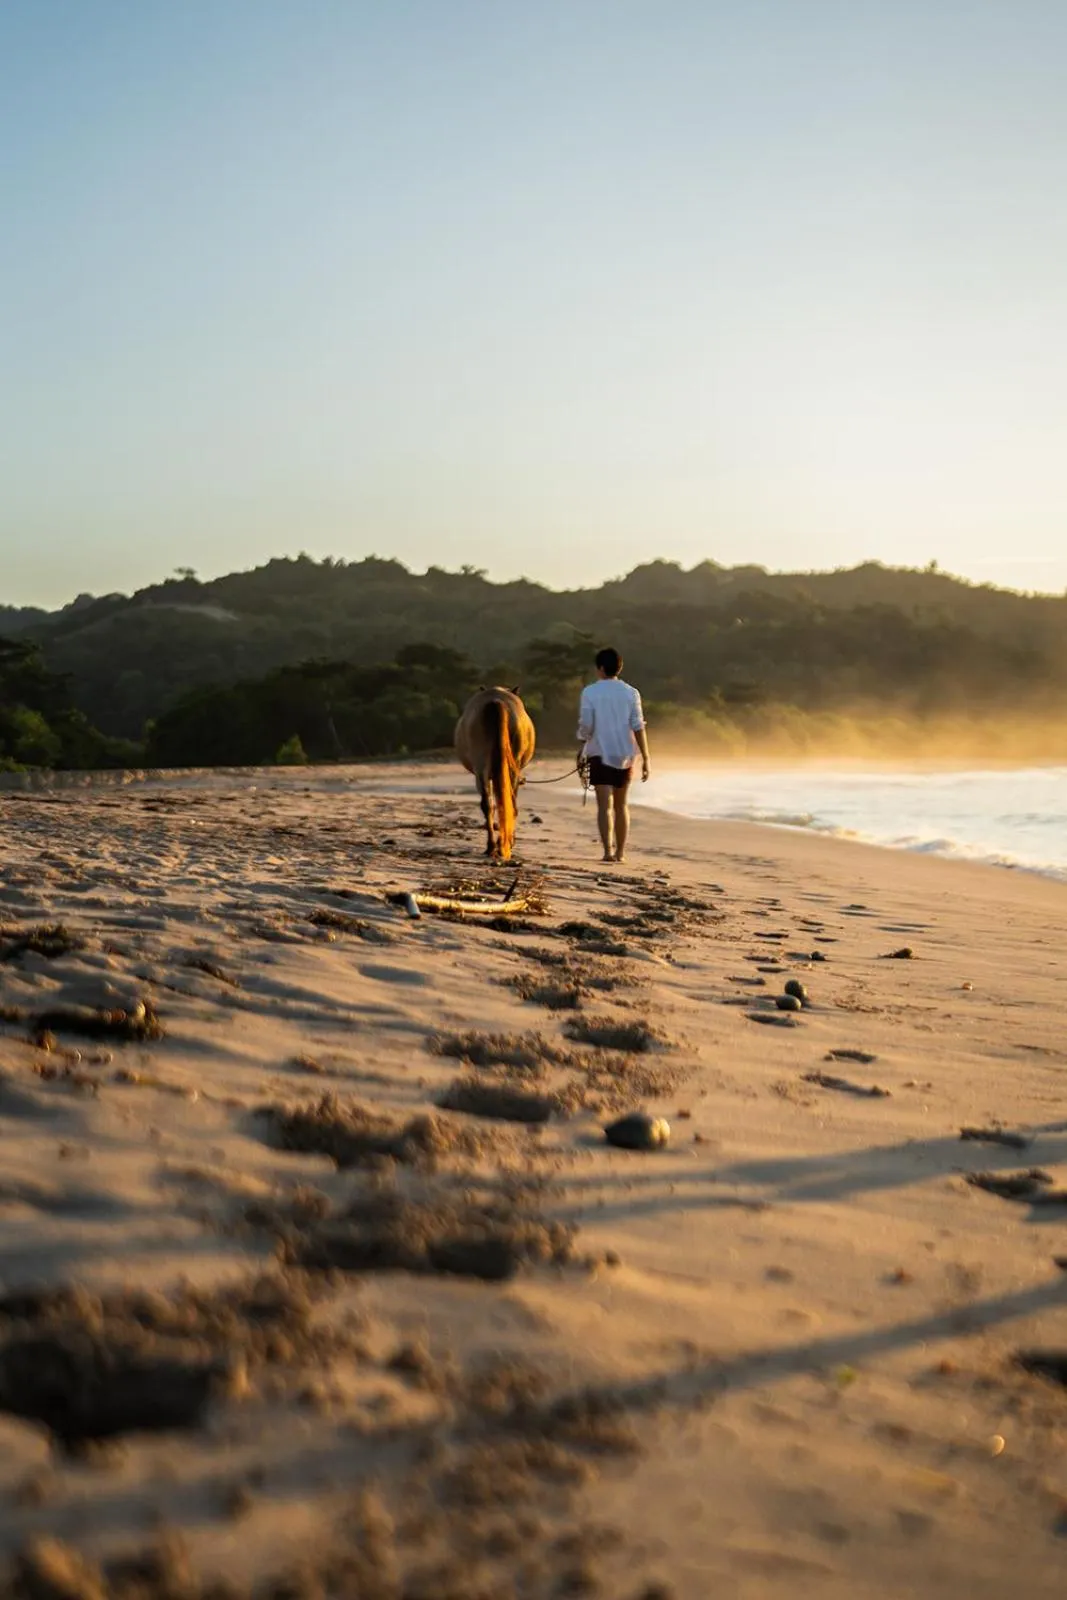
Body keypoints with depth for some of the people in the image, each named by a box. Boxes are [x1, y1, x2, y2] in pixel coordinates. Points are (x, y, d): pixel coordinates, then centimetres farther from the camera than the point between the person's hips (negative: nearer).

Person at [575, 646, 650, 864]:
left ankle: (608, 850, -19)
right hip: (625, 755, 3)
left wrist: (580, 751, 6)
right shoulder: (631, 692, 3)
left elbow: (585, 725, -7)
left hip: (600, 754, -3)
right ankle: (620, 852, 19)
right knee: (622, 805, 14)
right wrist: (646, 759, -1)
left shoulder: (590, 691, -3)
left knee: (605, 805, -6)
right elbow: (638, 727, -2)